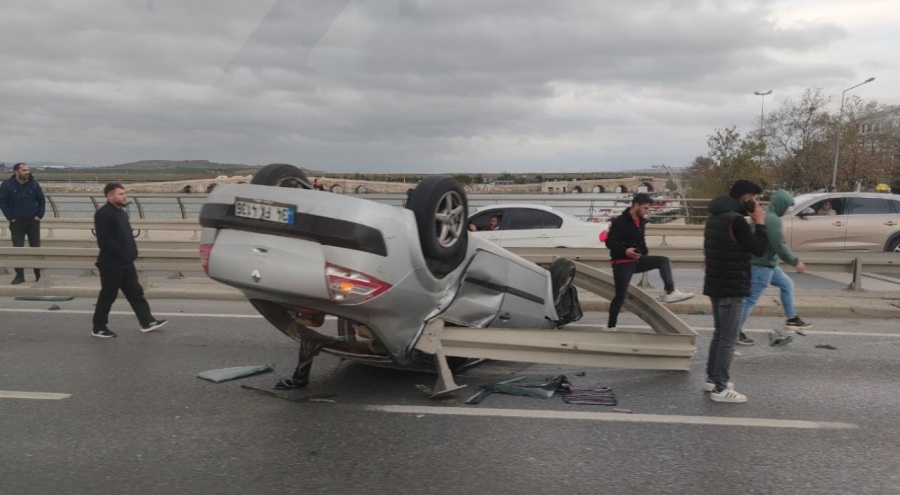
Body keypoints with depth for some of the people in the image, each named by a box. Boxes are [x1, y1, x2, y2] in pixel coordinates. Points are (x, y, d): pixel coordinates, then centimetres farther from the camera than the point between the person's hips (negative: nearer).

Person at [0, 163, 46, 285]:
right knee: (17, 249, 0)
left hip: (33, 222, 2)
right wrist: (10, 217, -9)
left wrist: (39, 215, -1)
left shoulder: (34, 184, 0)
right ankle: (19, 275, 6)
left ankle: (39, 274, 15)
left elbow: (41, 200, 7)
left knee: (36, 248, 6)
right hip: (17, 223, -1)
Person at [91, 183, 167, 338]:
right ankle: (98, 328, 14)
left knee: (136, 293, 11)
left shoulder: (120, 212, 15)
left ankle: (147, 322, 16)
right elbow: (103, 239, -22)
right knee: (108, 296, 2)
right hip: (111, 264, -9)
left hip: (126, 263, 9)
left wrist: (132, 252, 9)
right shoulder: (103, 213, -14)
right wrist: (121, 253, -20)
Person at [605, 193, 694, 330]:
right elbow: (609, 242, -21)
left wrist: (645, 254, 13)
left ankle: (670, 292, -13)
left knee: (663, 261, -8)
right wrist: (625, 251, -35)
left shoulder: (641, 221, 9)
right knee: (620, 295, -5)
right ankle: (610, 326, 6)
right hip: (622, 263, -7)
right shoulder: (620, 221, -16)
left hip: (637, 260, 7)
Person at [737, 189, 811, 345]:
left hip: (767, 264, 11)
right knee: (751, 299, -6)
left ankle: (791, 319, 29)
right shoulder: (773, 220, -21)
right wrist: (795, 261, -14)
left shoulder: (763, 215, 11)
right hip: (762, 266, -11)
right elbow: (780, 246, -23)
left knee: (787, 284, 22)